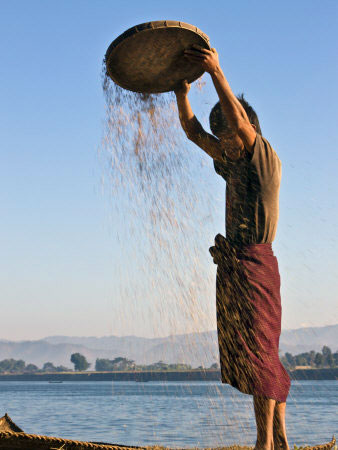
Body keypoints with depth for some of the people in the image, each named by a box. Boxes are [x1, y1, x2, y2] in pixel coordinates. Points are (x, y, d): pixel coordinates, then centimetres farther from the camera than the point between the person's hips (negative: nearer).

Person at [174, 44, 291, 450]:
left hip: (255, 264, -8)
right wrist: (181, 92, 15)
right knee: (260, 355, 8)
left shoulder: (267, 160, -4)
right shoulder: (232, 165, 18)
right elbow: (193, 131, 22)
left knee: (258, 350, -10)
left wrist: (216, 72, -18)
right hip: (232, 265, 8)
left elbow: (237, 119, -19)